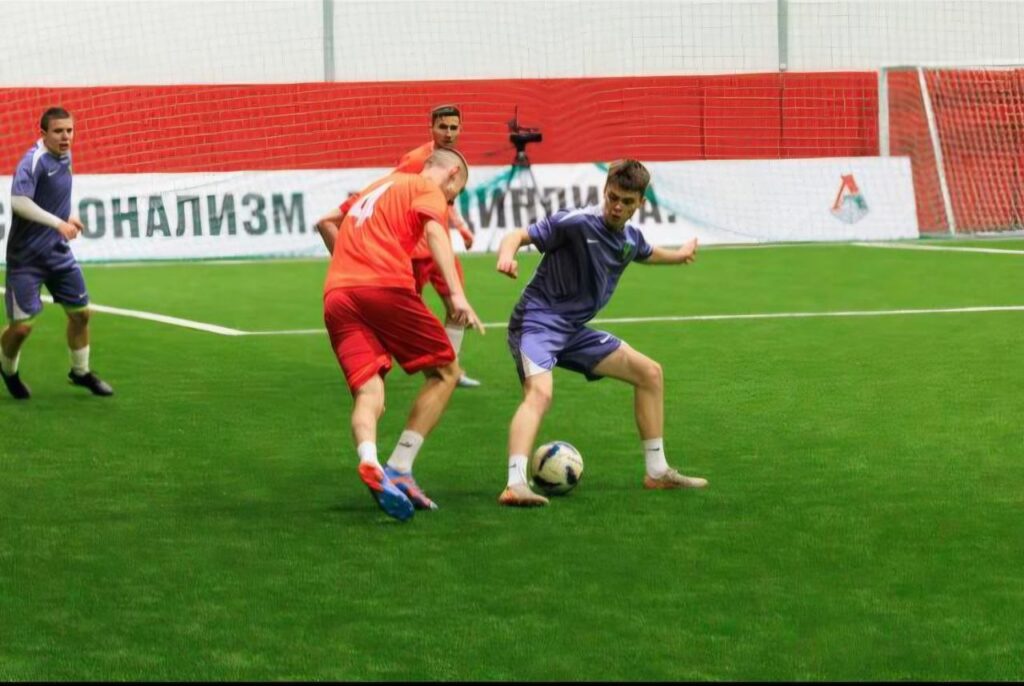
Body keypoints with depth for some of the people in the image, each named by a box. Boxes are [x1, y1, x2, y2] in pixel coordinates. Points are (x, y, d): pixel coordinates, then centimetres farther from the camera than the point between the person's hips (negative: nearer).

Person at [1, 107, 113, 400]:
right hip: (26, 257, -8)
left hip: (58, 253, 8)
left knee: (80, 312, 11)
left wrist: (69, 217, 8)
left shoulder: (65, 157, 6)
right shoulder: (33, 161, -20)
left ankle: (80, 371, 31)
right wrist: (58, 223, -33)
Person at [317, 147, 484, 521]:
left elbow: (326, 223, 43)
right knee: (445, 371, 9)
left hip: (336, 294, 6)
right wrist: (457, 294, -20)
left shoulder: (375, 189, 33)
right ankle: (399, 470, -4)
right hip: (386, 286, -6)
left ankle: (369, 462, -38)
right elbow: (434, 230, -9)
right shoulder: (429, 189, 11)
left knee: (369, 394, -4)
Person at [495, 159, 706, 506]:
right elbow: (519, 236, -20)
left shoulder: (630, 238, 6)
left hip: (573, 330, 9)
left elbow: (646, 254, 32)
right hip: (537, 321, -9)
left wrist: (678, 255, 47)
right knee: (540, 392, -34)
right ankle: (515, 485, -45)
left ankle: (657, 472, 21)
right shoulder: (576, 222, -18)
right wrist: (507, 254, -42)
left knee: (650, 373, 12)